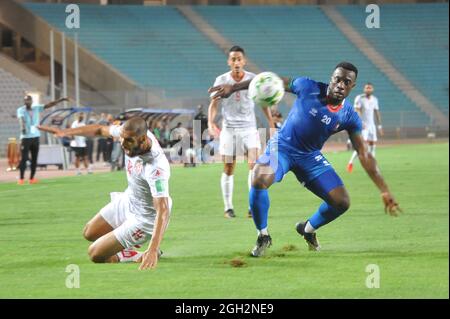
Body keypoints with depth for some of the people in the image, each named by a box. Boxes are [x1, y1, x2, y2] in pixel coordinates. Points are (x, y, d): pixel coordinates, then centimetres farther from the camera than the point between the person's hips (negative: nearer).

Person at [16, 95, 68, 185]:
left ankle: (32, 178, 14)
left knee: (34, 159, 7)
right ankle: (21, 179, -4)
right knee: (24, 158, -7)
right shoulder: (21, 110, -4)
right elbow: (21, 119, -24)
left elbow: (49, 105, 4)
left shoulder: (37, 108, 7)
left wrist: (61, 100, -4)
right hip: (25, 137, -4)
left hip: (36, 136, 4)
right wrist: (23, 127, -44)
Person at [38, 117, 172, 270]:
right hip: (128, 200, 8)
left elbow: (163, 211, -45)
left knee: (95, 254, -2)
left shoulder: (156, 167, -41)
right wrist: (64, 132, 0)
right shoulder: (130, 132, -20)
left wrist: (153, 251, -54)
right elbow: (100, 130, 1)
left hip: (144, 218, -8)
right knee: (90, 233, 22)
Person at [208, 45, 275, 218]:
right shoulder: (221, 80, -1)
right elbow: (214, 103, 1)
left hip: (249, 128, 0)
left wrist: (271, 124, 6)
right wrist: (210, 122, -15)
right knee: (228, 169, 3)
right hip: (229, 128, 0)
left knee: (254, 164, -16)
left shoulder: (254, 79, 0)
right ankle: (228, 207, 15)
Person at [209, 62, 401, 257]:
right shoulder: (308, 88, -18)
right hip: (283, 146, -3)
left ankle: (308, 229, 24)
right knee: (259, 180, -33)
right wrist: (233, 87, -10)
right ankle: (263, 236, -8)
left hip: (310, 156, 3)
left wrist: (384, 191, -12)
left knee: (341, 202, -9)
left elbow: (364, 155, -8)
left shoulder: (349, 117, -11)